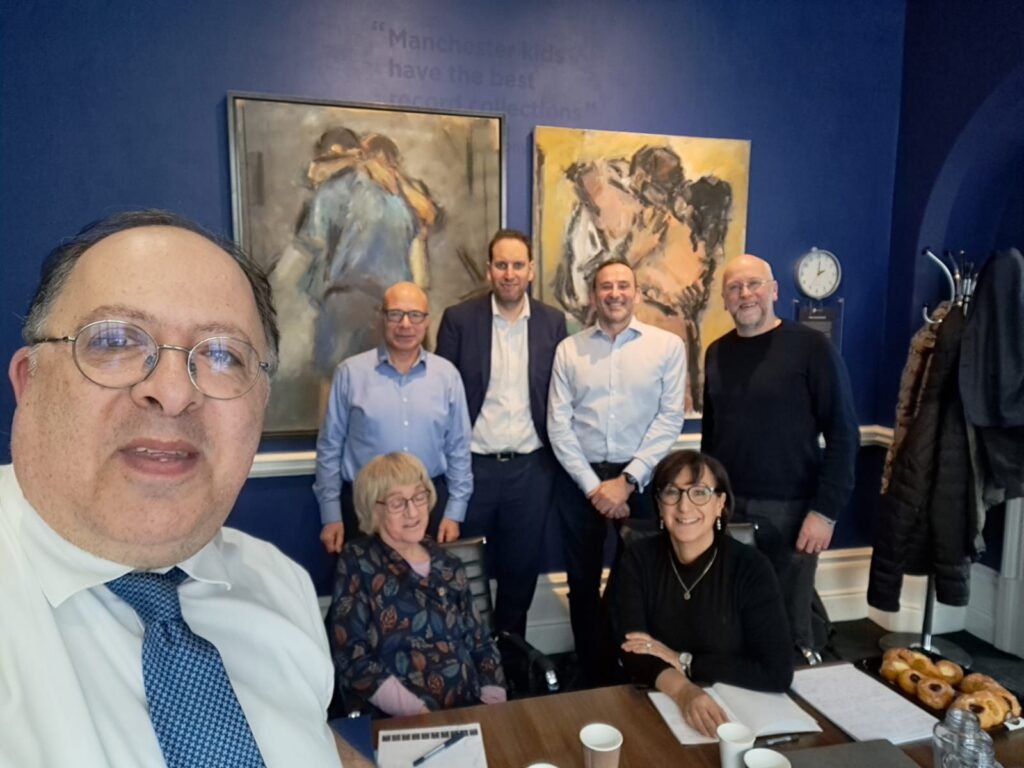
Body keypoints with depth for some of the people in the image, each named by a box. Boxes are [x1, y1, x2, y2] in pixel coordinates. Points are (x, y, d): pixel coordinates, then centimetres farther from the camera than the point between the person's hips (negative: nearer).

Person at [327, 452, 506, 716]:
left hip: (470, 709, 4)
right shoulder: (358, 563, 0)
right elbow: (353, 659, -7)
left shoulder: (448, 565, 12)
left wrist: (494, 703, -3)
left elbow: (481, 644, 13)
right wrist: (421, 714, -15)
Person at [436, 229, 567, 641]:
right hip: (473, 464, -1)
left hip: (531, 466, 2)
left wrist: (558, 454, 3)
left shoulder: (553, 321, 2)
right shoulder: (459, 318, -3)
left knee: (522, 565, 14)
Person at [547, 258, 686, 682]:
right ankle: (591, 676, 31)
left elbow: (670, 419, -6)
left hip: (641, 478, -1)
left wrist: (627, 480, -11)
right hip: (580, 479, 2)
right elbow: (558, 425, -2)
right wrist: (593, 486, -8)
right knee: (583, 582, 12)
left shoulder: (667, 345, -1)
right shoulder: (568, 349, 3)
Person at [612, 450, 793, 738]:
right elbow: (632, 650, -14)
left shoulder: (751, 568, -11)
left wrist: (683, 662, -14)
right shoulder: (638, 559, -6)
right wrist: (683, 691, -31)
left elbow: (779, 673, -15)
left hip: (731, 709, -2)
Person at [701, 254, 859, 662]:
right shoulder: (717, 352, 8)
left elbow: (843, 433, -9)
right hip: (727, 506, 4)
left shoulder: (810, 346, -7)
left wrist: (825, 510, -14)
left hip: (789, 508, -4)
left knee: (789, 622, 7)